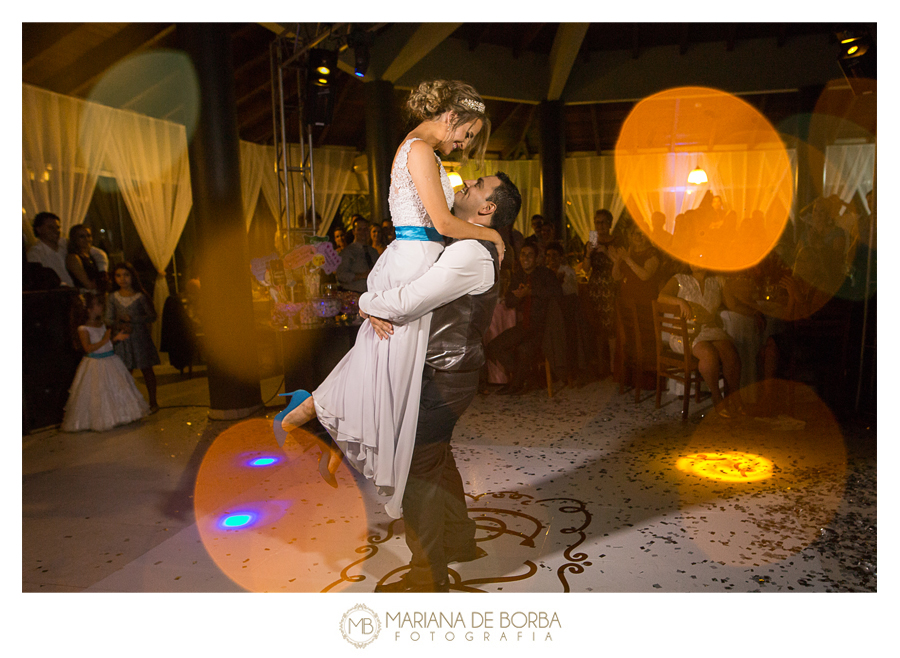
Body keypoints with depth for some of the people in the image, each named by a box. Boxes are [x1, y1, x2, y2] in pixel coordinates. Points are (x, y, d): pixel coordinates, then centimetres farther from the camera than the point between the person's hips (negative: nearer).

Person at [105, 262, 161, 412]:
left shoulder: (140, 296, -5)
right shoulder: (113, 298, 3)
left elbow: (152, 316, -6)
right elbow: (108, 319, 3)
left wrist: (132, 319, -15)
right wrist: (121, 325, -15)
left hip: (140, 337, -2)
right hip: (122, 339, 2)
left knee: (146, 370, 5)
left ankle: (153, 402, 15)